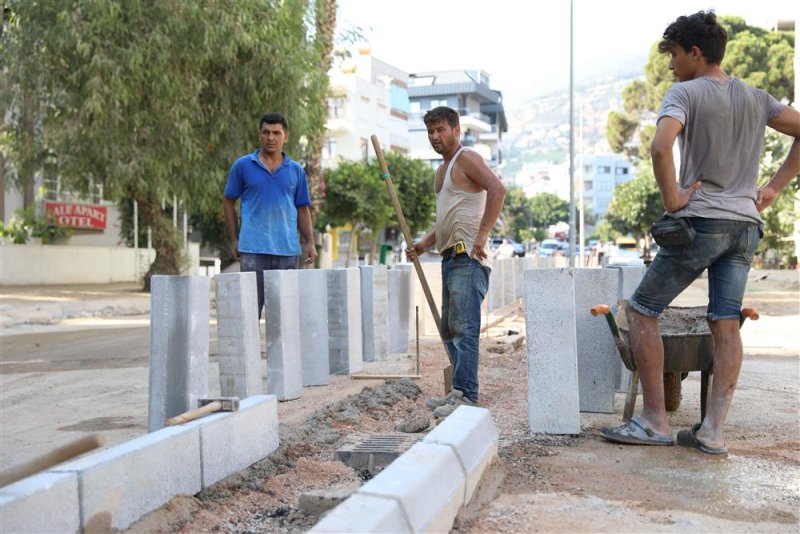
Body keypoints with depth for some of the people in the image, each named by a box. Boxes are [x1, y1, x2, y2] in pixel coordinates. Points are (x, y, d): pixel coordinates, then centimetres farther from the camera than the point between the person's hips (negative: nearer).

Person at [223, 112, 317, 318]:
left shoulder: (296, 170, 10)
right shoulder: (242, 166, 3)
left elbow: (302, 209, 12)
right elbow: (229, 202, 8)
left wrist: (310, 243, 2)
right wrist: (235, 240, 2)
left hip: (287, 249, 3)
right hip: (253, 249, -2)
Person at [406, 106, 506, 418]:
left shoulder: (466, 159, -6)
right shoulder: (442, 171, 24)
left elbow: (497, 189, -23)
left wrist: (481, 237, -25)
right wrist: (424, 244, 19)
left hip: (467, 258, -11)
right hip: (450, 258, 11)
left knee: (464, 328, -13)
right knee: (449, 329, 13)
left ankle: (466, 397, -12)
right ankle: (459, 391, 20)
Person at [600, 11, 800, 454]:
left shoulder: (686, 93, -7)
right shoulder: (755, 98, 13)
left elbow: (661, 145, -25)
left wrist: (672, 198, -14)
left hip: (701, 221, -7)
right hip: (746, 224, 7)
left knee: (641, 310, 3)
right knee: (726, 325, 6)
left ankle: (655, 421, 4)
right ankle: (712, 430, 6)